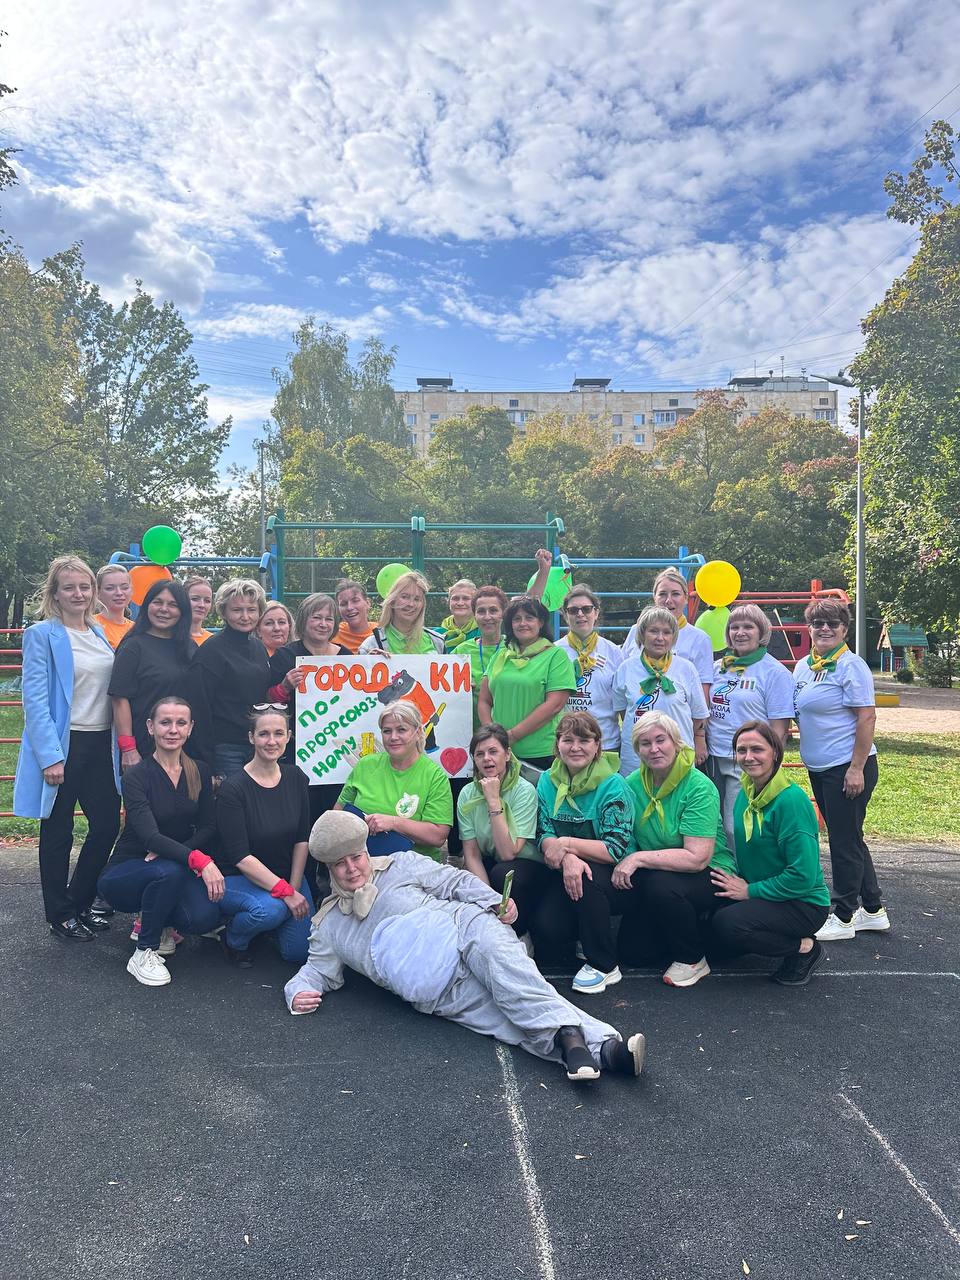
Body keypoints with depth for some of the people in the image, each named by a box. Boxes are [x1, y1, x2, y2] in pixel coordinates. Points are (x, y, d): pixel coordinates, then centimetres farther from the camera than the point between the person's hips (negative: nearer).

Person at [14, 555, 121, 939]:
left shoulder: (99, 633, 11)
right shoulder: (41, 635, -7)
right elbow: (35, 699, -13)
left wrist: (122, 745, 9)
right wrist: (50, 756, -20)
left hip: (101, 745, 6)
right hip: (63, 745, -6)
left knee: (107, 825, 9)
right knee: (58, 834, 8)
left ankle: (79, 903, 28)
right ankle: (60, 915, 23)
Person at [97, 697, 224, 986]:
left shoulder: (199, 772, 0)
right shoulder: (136, 777, -15)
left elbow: (208, 828, -2)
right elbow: (150, 836, -27)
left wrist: (168, 852, -20)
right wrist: (199, 860, -41)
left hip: (175, 868, 4)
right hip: (124, 873, -4)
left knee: (205, 917, -25)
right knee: (169, 871, -37)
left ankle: (156, 923, 10)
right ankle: (144, 953, -15)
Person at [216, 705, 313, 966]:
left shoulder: (295, 778, -1)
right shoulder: (233, 788, -17)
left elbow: (302, 839, 2)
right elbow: (241, 857, -20)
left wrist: (294, 887, -9)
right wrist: (285, 892, -24)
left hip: (287, 877, 5)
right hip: (239, 879, -5)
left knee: (301, 951, -9)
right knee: (270, 909, -35)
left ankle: (266, 921, 21)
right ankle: (233, 938, -2)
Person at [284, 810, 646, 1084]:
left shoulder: (400, 865, 19)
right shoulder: (327, 925, 25)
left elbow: (456, 881, 13)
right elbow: (318, 969, 24)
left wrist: (495, 902, -3)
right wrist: (298, 990, 1)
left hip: (465, 927, 0)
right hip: (436, 992, 0)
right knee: (501, 1015, -26)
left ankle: (566, 1034, -52)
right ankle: (600, 1046, -45)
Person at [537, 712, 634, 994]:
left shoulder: (613, 785, -13)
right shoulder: (548, 781, 1)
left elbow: (616, 849, -19)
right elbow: (545, 836, -5)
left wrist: (567, 844, -25)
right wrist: (567, 858, -27)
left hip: (613, 878, -3)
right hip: (565, 875, 3)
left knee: (587, 879, -35)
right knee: (544, 928, -21)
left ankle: (604, 965, -14)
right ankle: (585, 937, 16)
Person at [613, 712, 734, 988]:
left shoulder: (699, 787, -19)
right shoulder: (632, 784, -2)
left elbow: (697, 858, -26)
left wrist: (639, 858, -29)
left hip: (710, 875, -5)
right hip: (654, 875, 5)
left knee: (659, 884, -34)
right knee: (631, 949, -8)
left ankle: (693, 960, -9)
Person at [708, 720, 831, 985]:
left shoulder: (791, 800, -23)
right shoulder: (747, 793, 2)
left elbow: (803, 875, -25)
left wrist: (749, 891, -17)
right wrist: (738, 881, -1)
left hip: (803, 903, -9)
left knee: (727, 925, -28)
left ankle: (805, 948, -4)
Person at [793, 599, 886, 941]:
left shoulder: (851, 666, -12)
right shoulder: (802, 667, 11)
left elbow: (867, 717, -16)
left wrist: (856, 768, -20)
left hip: (847, 768, -8)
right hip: (818, 768, 8)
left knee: (844, 840, 0)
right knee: (848, 839, 16)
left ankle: (844, 916, 13)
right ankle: (873, 910, 29)